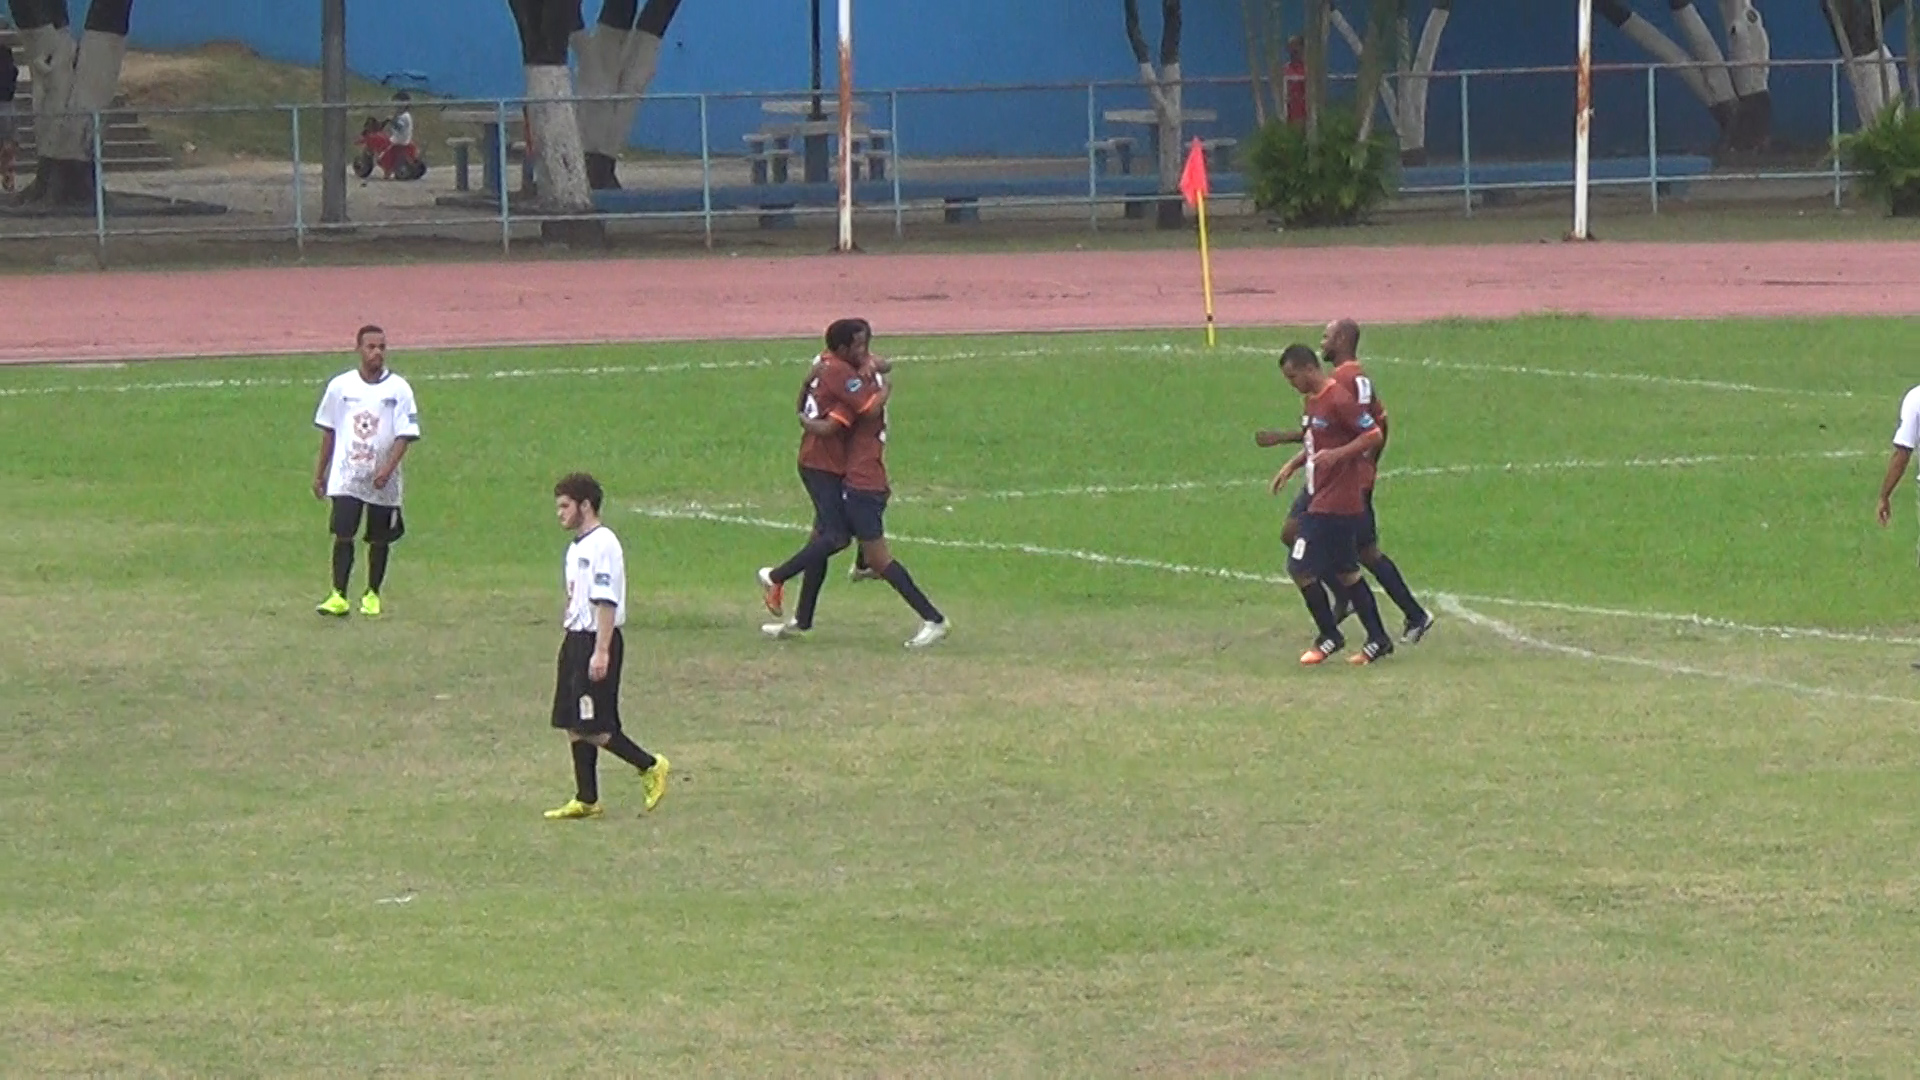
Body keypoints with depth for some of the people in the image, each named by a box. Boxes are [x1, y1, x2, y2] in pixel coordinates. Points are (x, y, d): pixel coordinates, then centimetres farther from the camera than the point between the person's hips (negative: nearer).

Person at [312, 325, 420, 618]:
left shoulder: (398, 389, -2)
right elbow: (328, 431, 10)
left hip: (383, 481, 0)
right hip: (346, 477, 0)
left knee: (379, 539, 8)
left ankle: (373, 595, 21)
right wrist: (320, 473, 11)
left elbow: (405, 435, -6)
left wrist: (388, 468, -20)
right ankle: (338, 595, -7)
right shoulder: (340, 386, 2)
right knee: (343, 535, -9)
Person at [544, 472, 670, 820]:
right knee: (574, 726, 8)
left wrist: (601, 652, -23)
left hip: (597, 640, -10)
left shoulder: (602, 545, -15)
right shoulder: (577, 546, 15)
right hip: (576, 639, 10)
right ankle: (586, 800, 13)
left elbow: (606, 602, -20)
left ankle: (651, 767, 6)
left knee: (593, 728, -9)